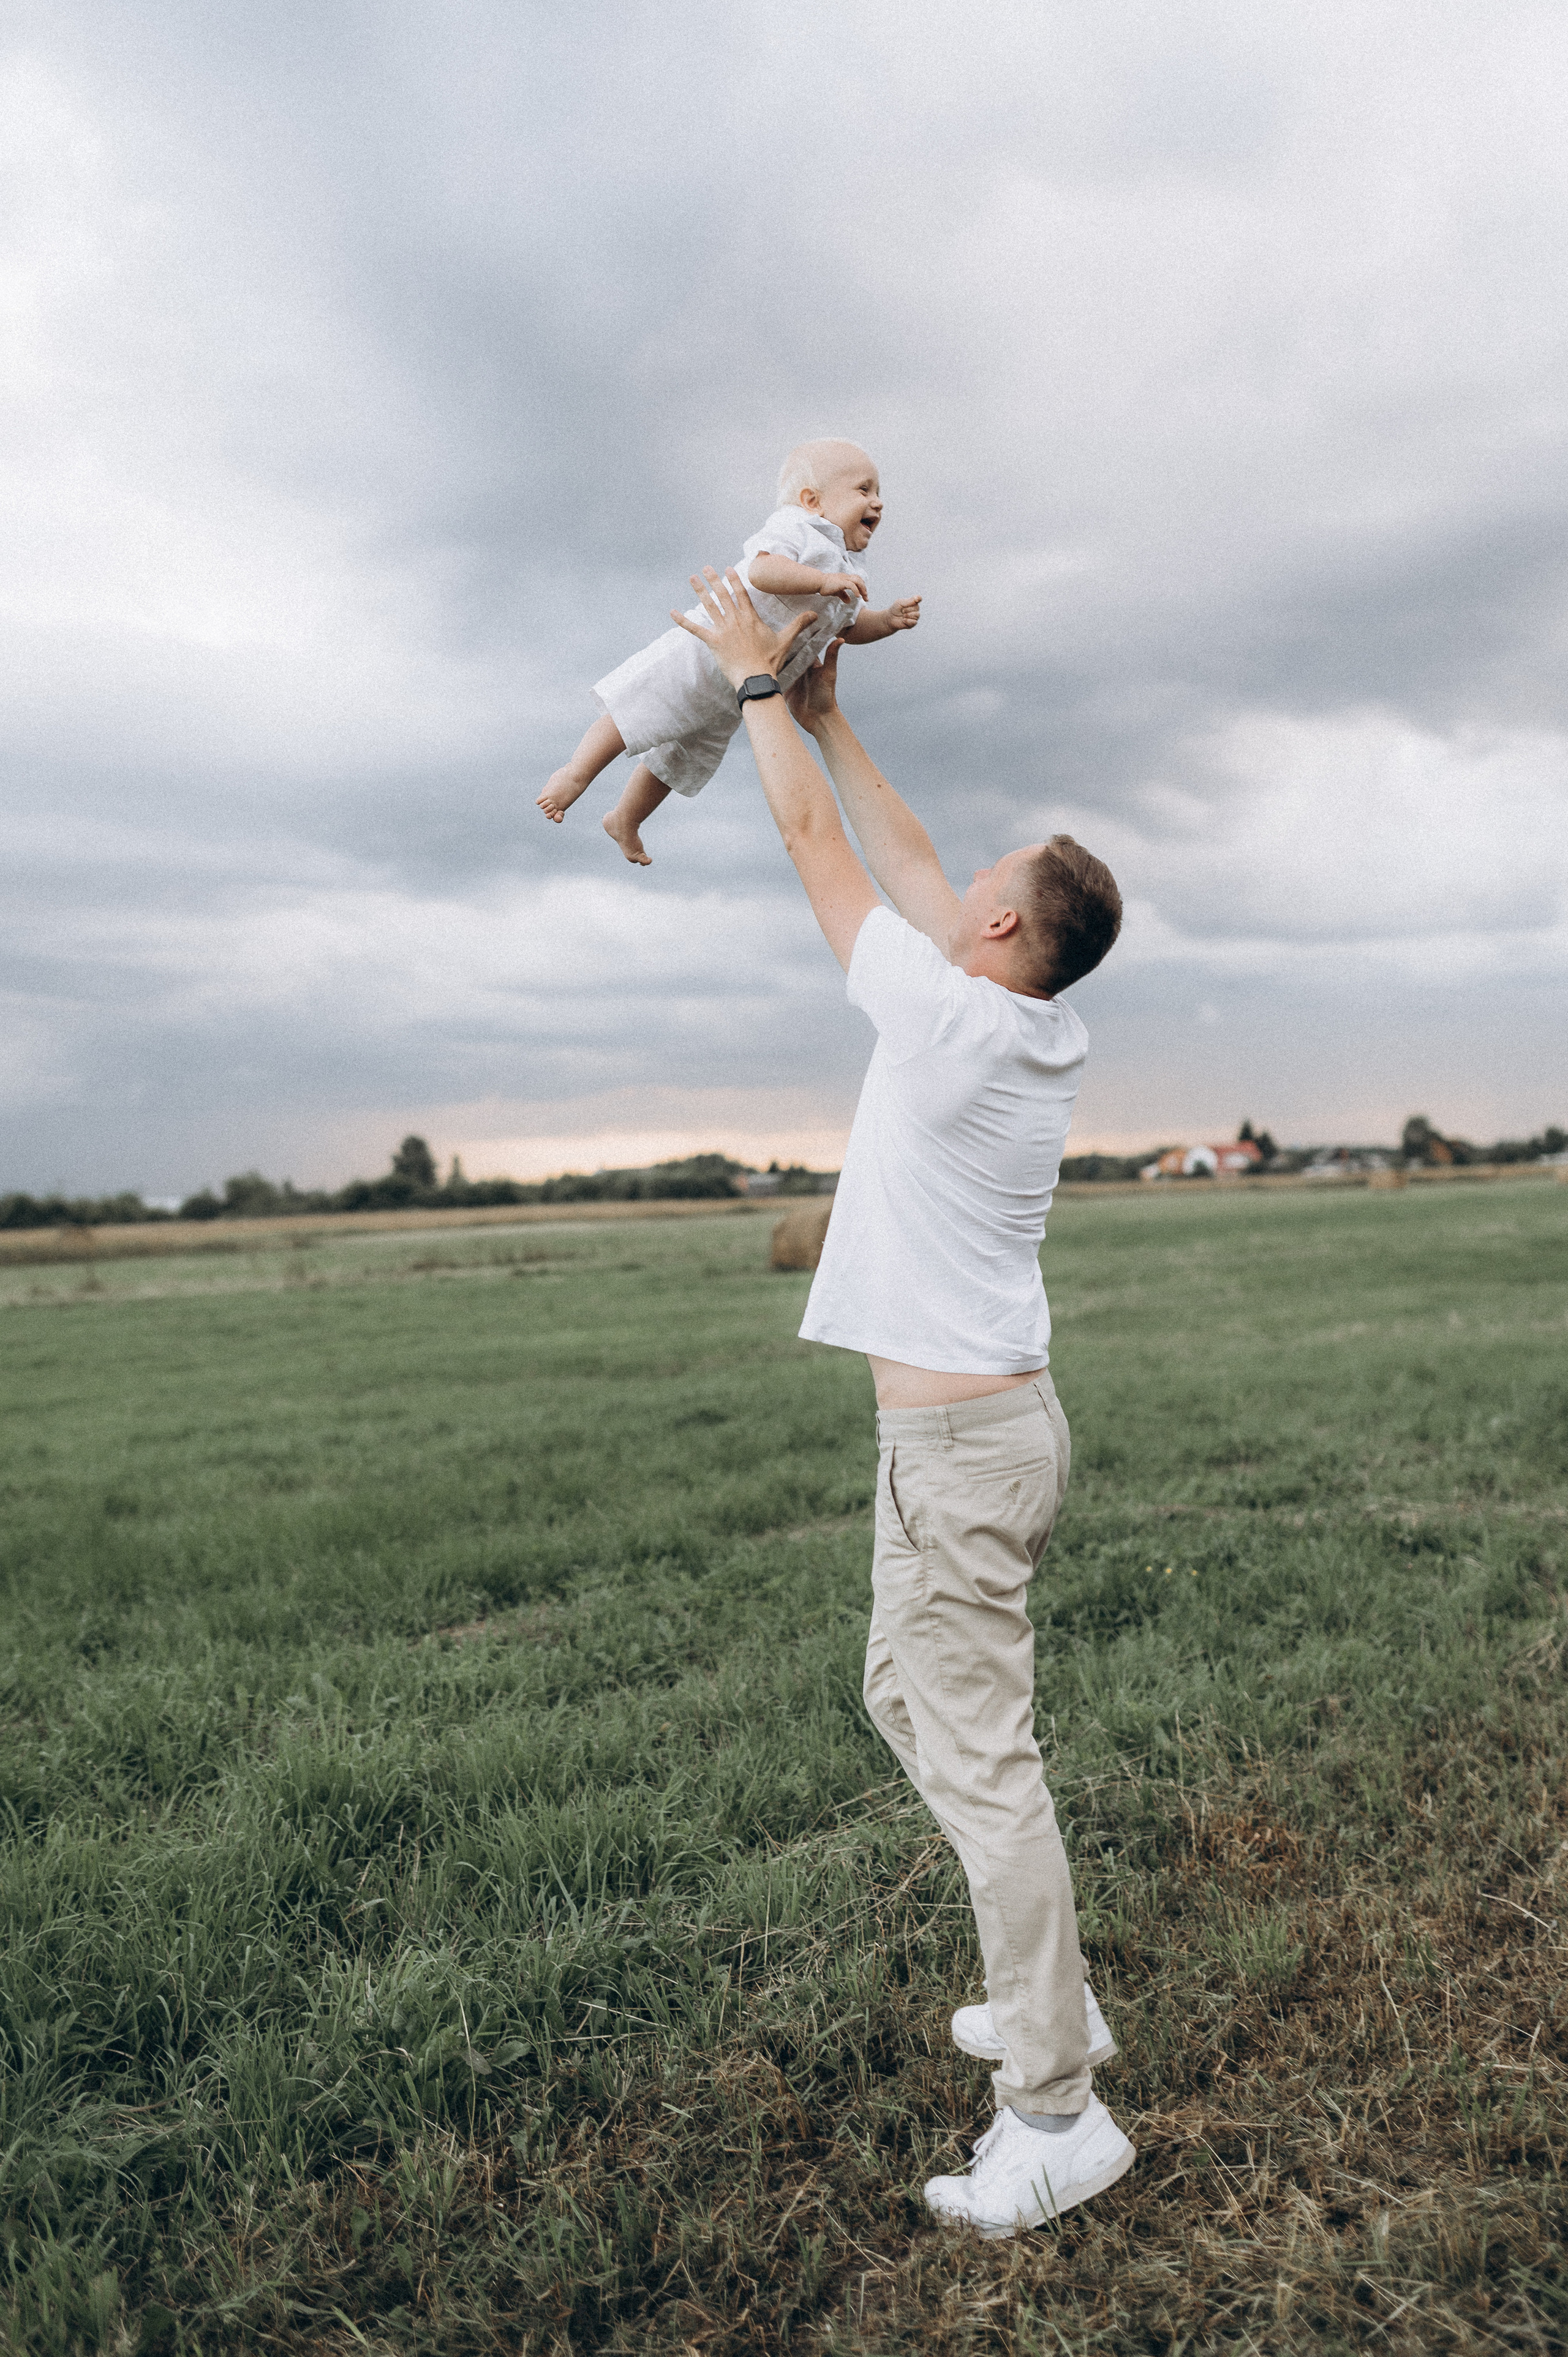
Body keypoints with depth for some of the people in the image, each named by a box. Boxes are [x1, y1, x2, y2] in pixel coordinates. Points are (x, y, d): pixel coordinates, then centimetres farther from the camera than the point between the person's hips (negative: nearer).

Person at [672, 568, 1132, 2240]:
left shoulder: (954, 1018, -17)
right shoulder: (1035, 1027, 7)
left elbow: (815, 842, -8)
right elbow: (901, 859, 19)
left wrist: (757, 681, 6)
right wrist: (826, 714, 26)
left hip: (961, 1436, -10)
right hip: (947, 1426, 10)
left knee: (980, 1758, -3)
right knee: (908, 1698, 22)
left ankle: (1055, 2113, 9)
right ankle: (1046, 1991, 33)